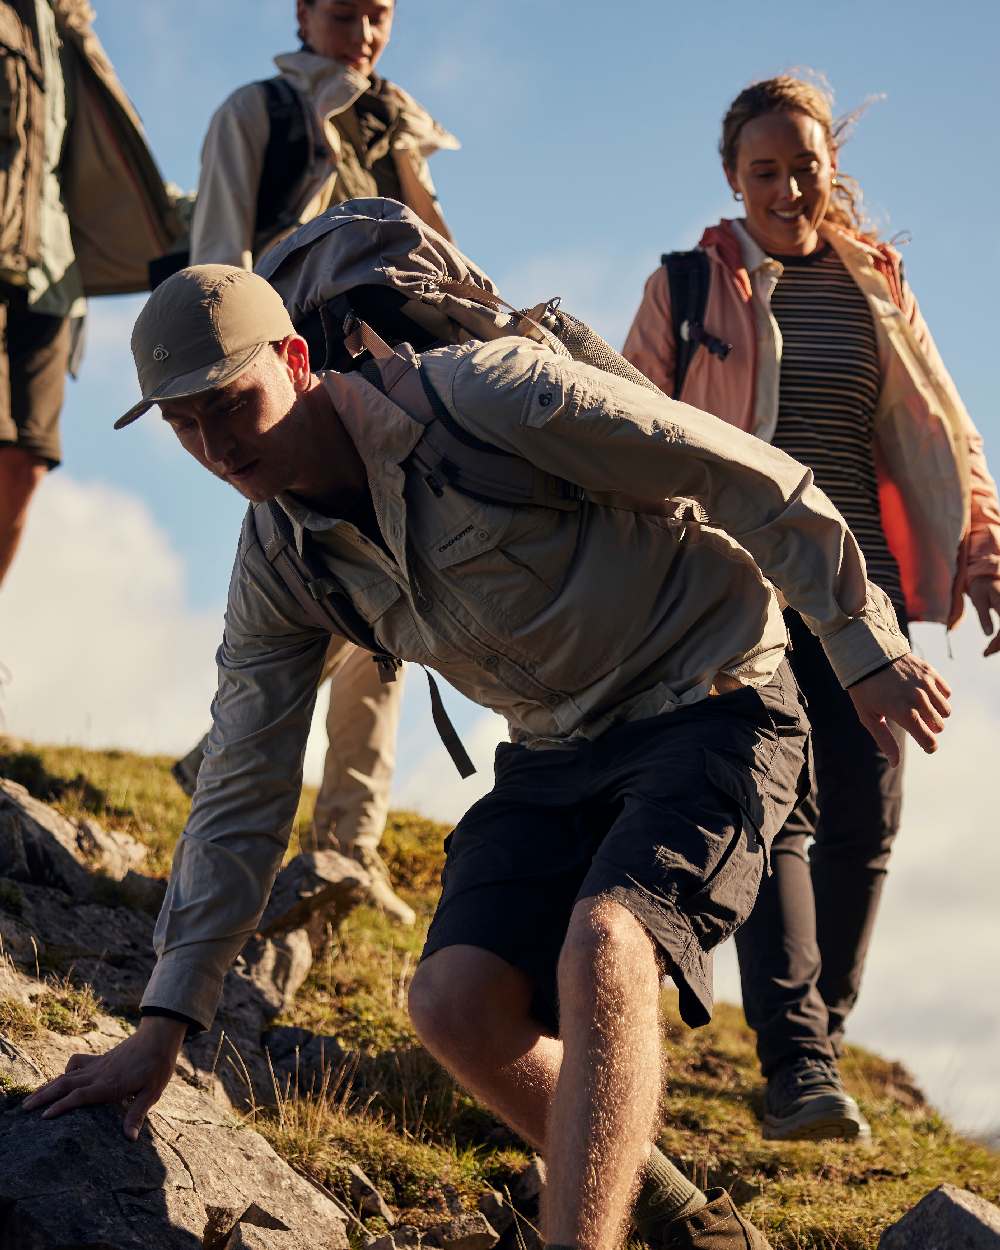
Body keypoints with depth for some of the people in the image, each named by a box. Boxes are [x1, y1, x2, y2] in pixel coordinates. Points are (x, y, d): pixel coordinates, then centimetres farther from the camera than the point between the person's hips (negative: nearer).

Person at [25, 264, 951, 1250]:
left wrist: (865, 647, -9)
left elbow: (752, 476, -14)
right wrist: (163, 1026, 2)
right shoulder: (276, 566, -1)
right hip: (557, 757, 6)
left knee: (600, 946, -31)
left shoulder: (481, 395, -21)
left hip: (710, 707, -6)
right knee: (455, 1005, -13)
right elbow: (242, 793, 5)